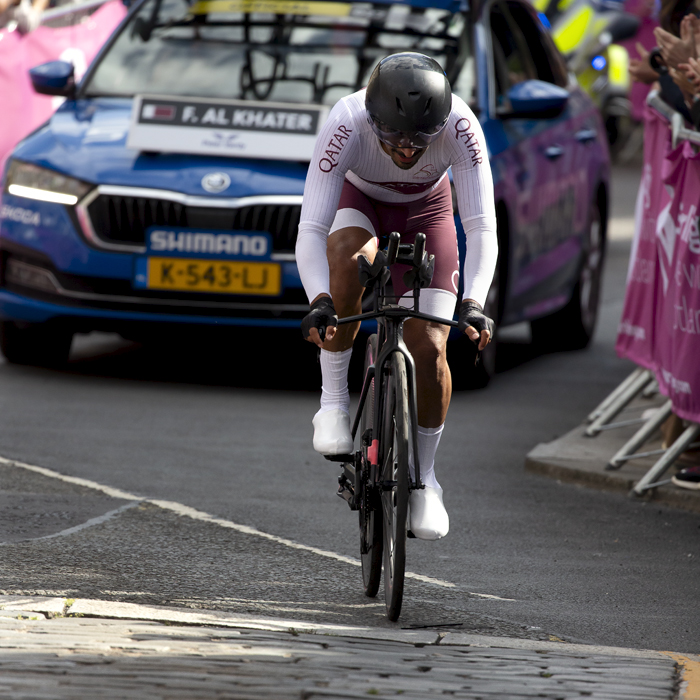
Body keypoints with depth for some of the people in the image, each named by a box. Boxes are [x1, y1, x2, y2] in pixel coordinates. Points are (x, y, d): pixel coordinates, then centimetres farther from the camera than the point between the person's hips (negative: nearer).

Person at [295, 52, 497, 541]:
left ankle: (424, 477, 10)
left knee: (428, 348, -12)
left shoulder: (460, 126, -37)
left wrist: (474, 302, -53)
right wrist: (319, 301, -56)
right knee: (349, 257, -37)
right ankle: (334, 400, -20)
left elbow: (482, 227, -38)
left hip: (426, 211, 1)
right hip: (359, 202, -1)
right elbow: (311, 230, -40)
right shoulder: (346, 125, -39)